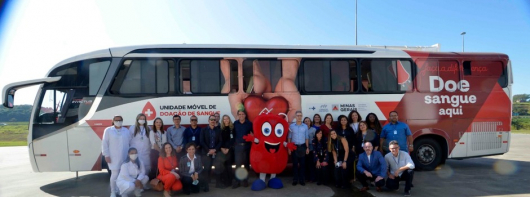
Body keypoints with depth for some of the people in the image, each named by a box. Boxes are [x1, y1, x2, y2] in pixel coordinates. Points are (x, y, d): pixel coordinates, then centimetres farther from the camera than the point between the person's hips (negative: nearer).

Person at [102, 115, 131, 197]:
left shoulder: (126, 131, 11)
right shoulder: (108, 130, 0)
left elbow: (129, 143, 12)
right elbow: (104, 143, -3)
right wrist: (106, 155, -8)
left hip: (125, 157, 4)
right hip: (113, 157, -3)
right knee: (114, 174, -6)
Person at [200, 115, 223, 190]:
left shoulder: (218, 130, 11)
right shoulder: (203, 130, 7)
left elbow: (220, 141, 5)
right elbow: (202, 141, -1)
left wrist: (215, 150, -8)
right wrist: (208, 150, -10)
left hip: (216, 152, 1)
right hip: (206, 152, -1)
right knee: (207, 169, -4)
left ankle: (218, 183, 10)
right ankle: (206, 185, 2)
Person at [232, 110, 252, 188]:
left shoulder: (249, 123, 0)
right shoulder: (235, 123, 4)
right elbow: (234, 134, 4)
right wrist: (234, 143, -2)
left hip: (246, 146, 0)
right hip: (238, 146, 0)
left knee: (246, 163, 8)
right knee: (237, 164, -2)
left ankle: (245, 180, 19)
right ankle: (236, 181, 4)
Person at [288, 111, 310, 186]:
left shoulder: (305, 126, 3)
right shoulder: (291, 126, 0)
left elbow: (306, 138, 7)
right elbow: (289, 137, 3)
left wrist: (307, 147, 3)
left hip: (302, 147, 1)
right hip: (294, 147, -1)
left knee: (302, 163, 5)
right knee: (295, 164, 4)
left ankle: (301, 179, 15)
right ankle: (295, 180, 13)